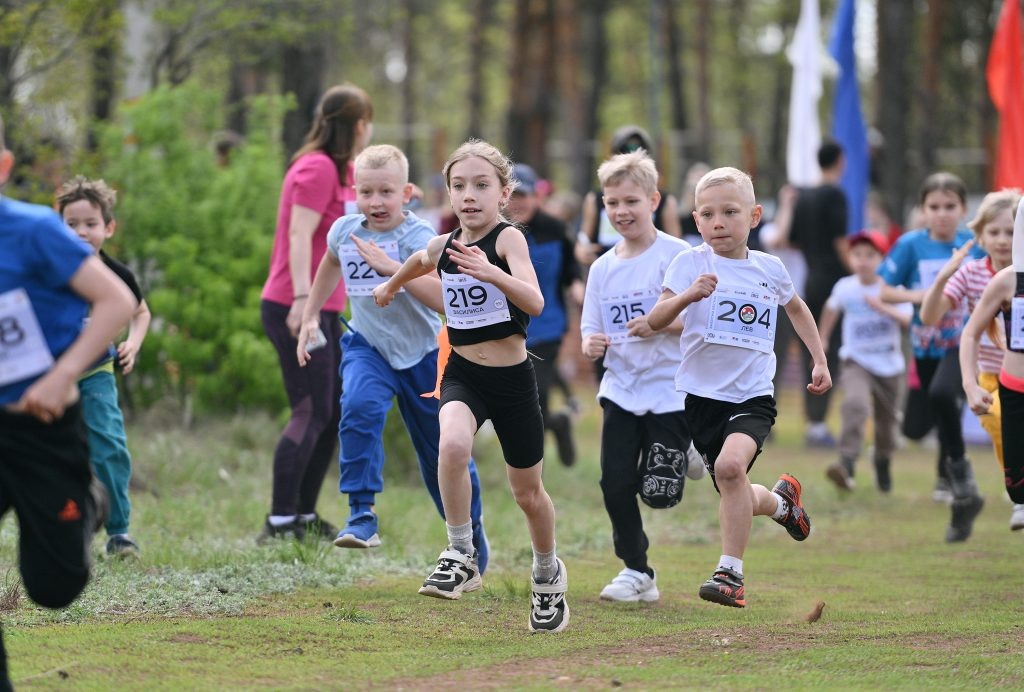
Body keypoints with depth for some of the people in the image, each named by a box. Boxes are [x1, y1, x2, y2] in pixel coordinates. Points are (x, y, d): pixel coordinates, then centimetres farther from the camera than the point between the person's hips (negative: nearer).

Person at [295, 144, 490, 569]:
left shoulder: (418, 238, -21)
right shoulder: (344, 231, -5)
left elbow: (443, 298, -36)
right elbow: (330, 266, 21)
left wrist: (392, 268, -43)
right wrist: (310, 317, 23)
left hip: (422, 353, -2)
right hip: (368, 346, 2)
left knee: (442, 451, 8)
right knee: (359, 408, -30)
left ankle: (470, 530, 33)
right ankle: (362, 515, -27)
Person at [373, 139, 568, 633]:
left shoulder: (508, 238, -15)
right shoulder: (444, 246, 0)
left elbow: (534, 302, -31)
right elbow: (421, 261, 27)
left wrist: (493, 274, -47)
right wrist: (391, 284, 42)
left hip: (512, 377, -3)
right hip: (462, 374, 3)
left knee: (527, 492, 12)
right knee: (453, 444, -31)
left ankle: (548, 574, 39)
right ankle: (461, 557, -19)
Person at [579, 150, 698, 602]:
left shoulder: (677, 256, -9)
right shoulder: (603, 268, 8)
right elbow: (591, 329, 12)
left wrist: (661, 325, -22)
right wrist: (591, 344, -11)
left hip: (670, 389, -5)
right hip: (621, 390, 5)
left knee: (658, 492, -7)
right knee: (615, 483, -2)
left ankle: (690, 452, 26)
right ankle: (636, 571, 13)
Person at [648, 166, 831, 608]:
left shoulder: (770, 269, 4)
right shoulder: (691, 263, -5)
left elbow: (796, 308, 26)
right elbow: (655, 321, -16)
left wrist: (819, 360, 21)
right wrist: (687, 296, -34)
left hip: (753, 394, -1)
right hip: (702, 394, 1)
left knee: (730, 464, -29)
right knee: (736, 498, 9)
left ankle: (730, 573, -21)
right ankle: (781, 501, 46)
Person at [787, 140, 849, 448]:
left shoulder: (802, 196, 12)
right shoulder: (834, 194, -9)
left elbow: (793, 240, 17)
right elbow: (841, 241, -13)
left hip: (809, 282, 7)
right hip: (833, 281, -7)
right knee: (830, 352, -7)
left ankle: (812, 422, 12)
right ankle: (818, 424, -11)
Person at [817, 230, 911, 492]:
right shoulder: (845, 287, -6)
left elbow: (908, 320, -23)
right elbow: (831, 308, 16)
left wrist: (883, 308, -37)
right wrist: (822, 338, 24)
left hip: (889, 365, 1)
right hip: (857, 362, -1)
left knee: (886, 419, 16)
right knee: (855, 404, -29)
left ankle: (883, 464, 44)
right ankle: (846, 465, -37)